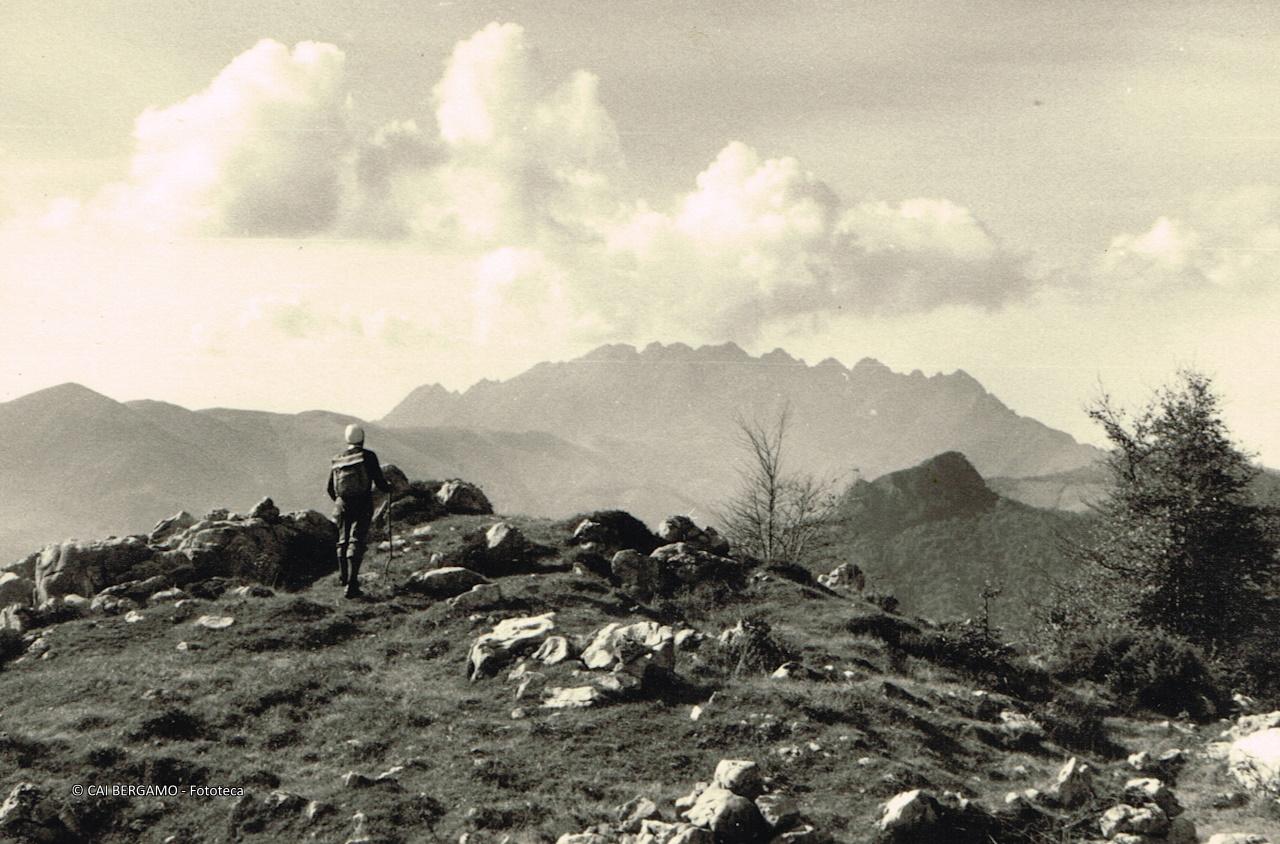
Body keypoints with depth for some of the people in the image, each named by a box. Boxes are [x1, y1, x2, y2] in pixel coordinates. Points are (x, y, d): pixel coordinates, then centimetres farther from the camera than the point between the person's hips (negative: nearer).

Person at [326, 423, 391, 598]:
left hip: (342, 506, 4)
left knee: (343, 540, 20)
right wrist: (388, 487, 14)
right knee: (356, 541, -5)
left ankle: (343, 576, 31)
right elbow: (379, 481, -8)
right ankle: (352, 583, -14)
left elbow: (330, 489, 13)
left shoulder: (337, 460, 7)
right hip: (363, 505, -4)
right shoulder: (368, 456, -6)